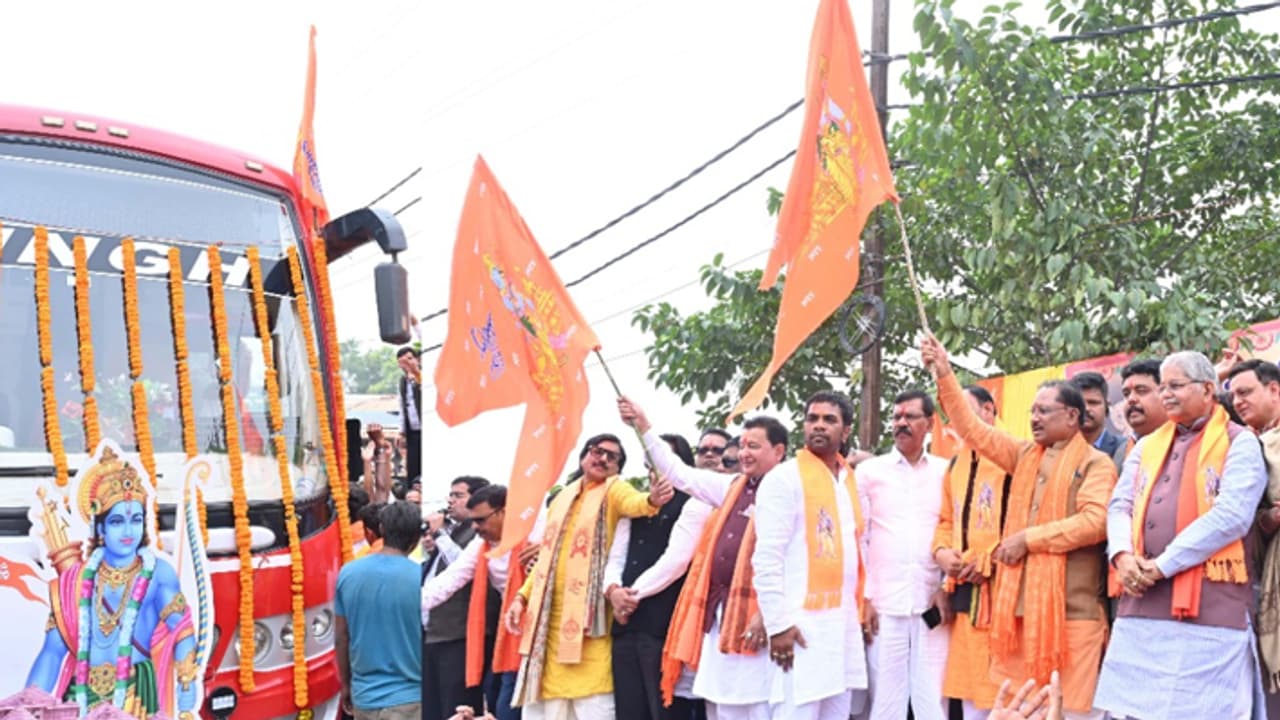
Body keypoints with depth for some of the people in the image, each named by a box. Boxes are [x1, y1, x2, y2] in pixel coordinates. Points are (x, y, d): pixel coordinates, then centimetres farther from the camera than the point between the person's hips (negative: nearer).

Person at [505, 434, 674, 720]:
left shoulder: (613, 489, 3)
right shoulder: (562, 498, 18)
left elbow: (633, 502, -21)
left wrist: (651, 500, -44)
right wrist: (523, 595, 10)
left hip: (588, 614, -5)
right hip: (551, 616, 5)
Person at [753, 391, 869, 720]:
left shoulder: (852, 481, 15)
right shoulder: (784, 478, -6)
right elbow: (766, 558, -11)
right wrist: (778, 623, -16)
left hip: (844, 622, 7)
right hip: (802, 623, -7)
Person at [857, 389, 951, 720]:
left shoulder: (947, 471, 8)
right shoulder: (869, 471, 7)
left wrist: (948, 588, -2)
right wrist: (862, 598, -1)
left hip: (932, 605, 0)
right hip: (883, 606, 0)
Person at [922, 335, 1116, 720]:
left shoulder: (1096, 464, -2)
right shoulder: (1025, 455, 17)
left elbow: (1096, 521, -16)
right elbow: (973, 430, 17)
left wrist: (1028, 538, -13)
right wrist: (945, 375, 9)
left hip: (1070, 607, -6)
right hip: (1021, 601, 6)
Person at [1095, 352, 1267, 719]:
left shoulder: (1239, 443, 1)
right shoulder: (1147, 446, 20)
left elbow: (1232, 516, -12)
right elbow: (1120, 506, 12)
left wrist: (1163, 564, -15)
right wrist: (1122, 554, -10)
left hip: (1208, 610, -5)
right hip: (1141, 606, 6)